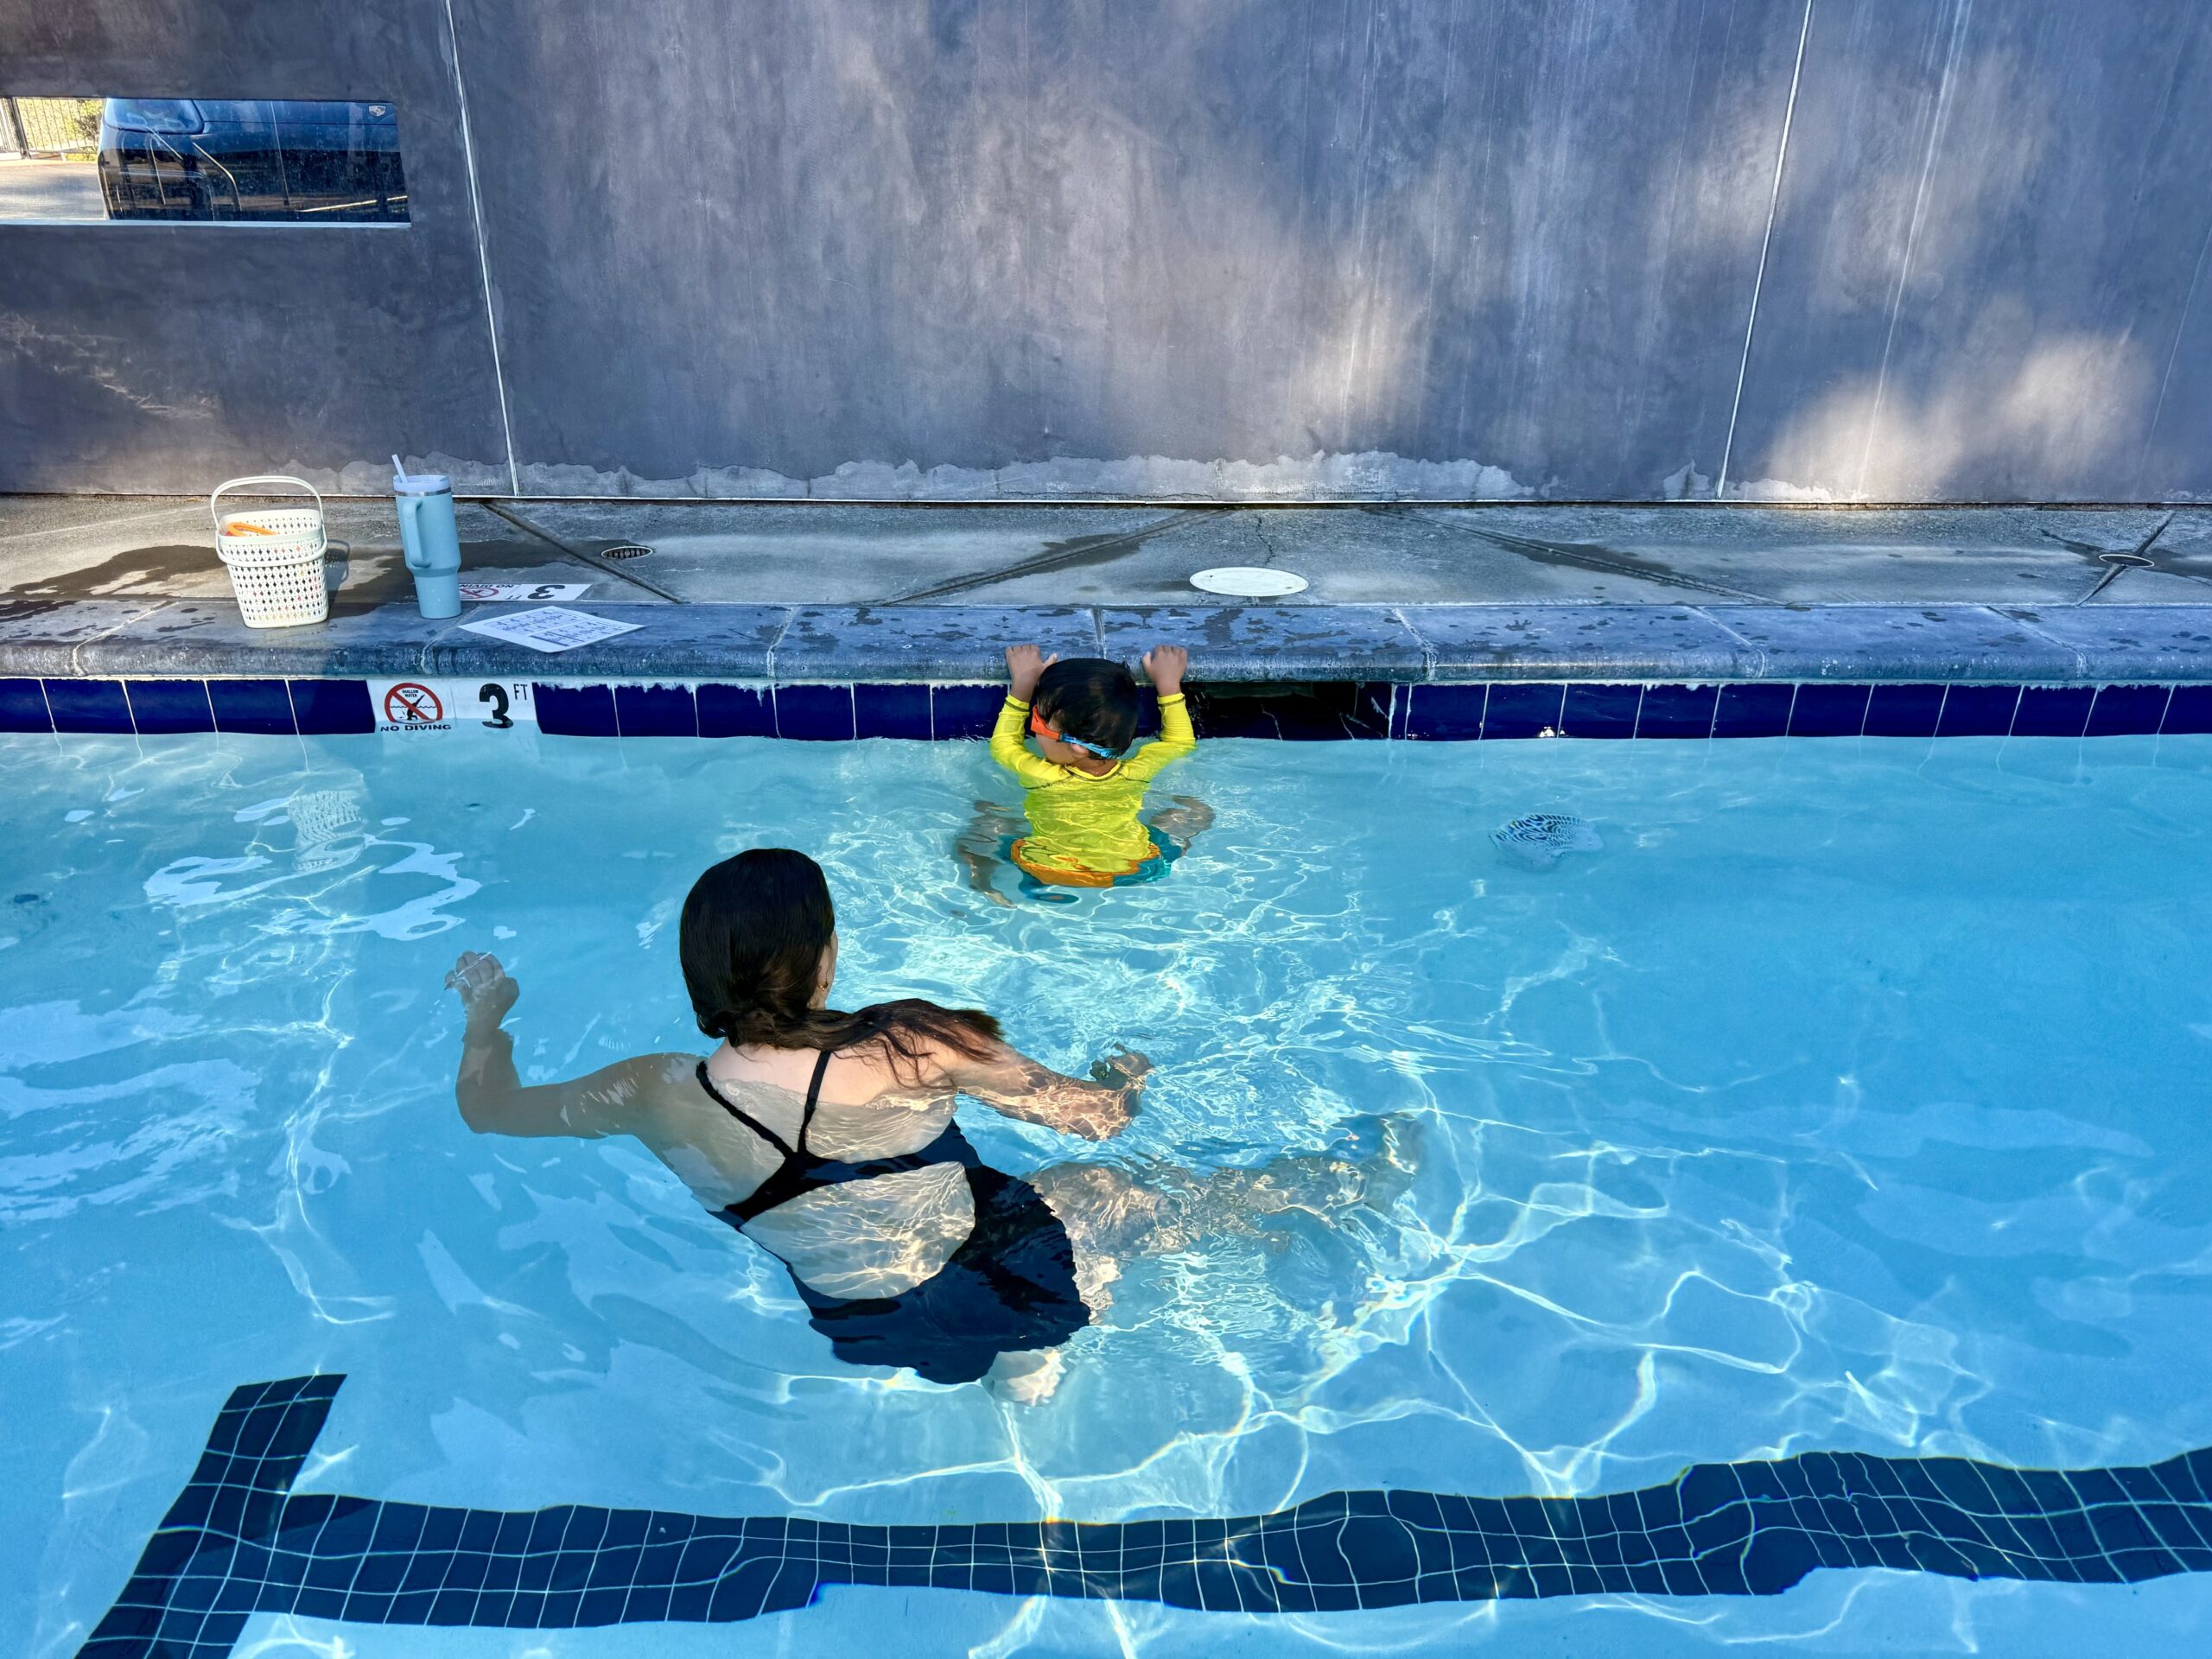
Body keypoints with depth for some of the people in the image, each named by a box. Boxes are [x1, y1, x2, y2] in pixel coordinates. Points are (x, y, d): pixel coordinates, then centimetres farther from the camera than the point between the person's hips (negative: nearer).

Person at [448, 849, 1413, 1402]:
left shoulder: (656, 1098, -17)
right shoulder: (913, 1053, -30)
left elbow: (485, 1107, 1)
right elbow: (1098, 1119, -17)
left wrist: (486, 1012, 22)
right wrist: (1121, 1078, 8)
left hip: (871, 1334, 4)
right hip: (997, 1282, -3)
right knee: (1153, 1199, 20)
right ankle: (1356, 1183, 43)